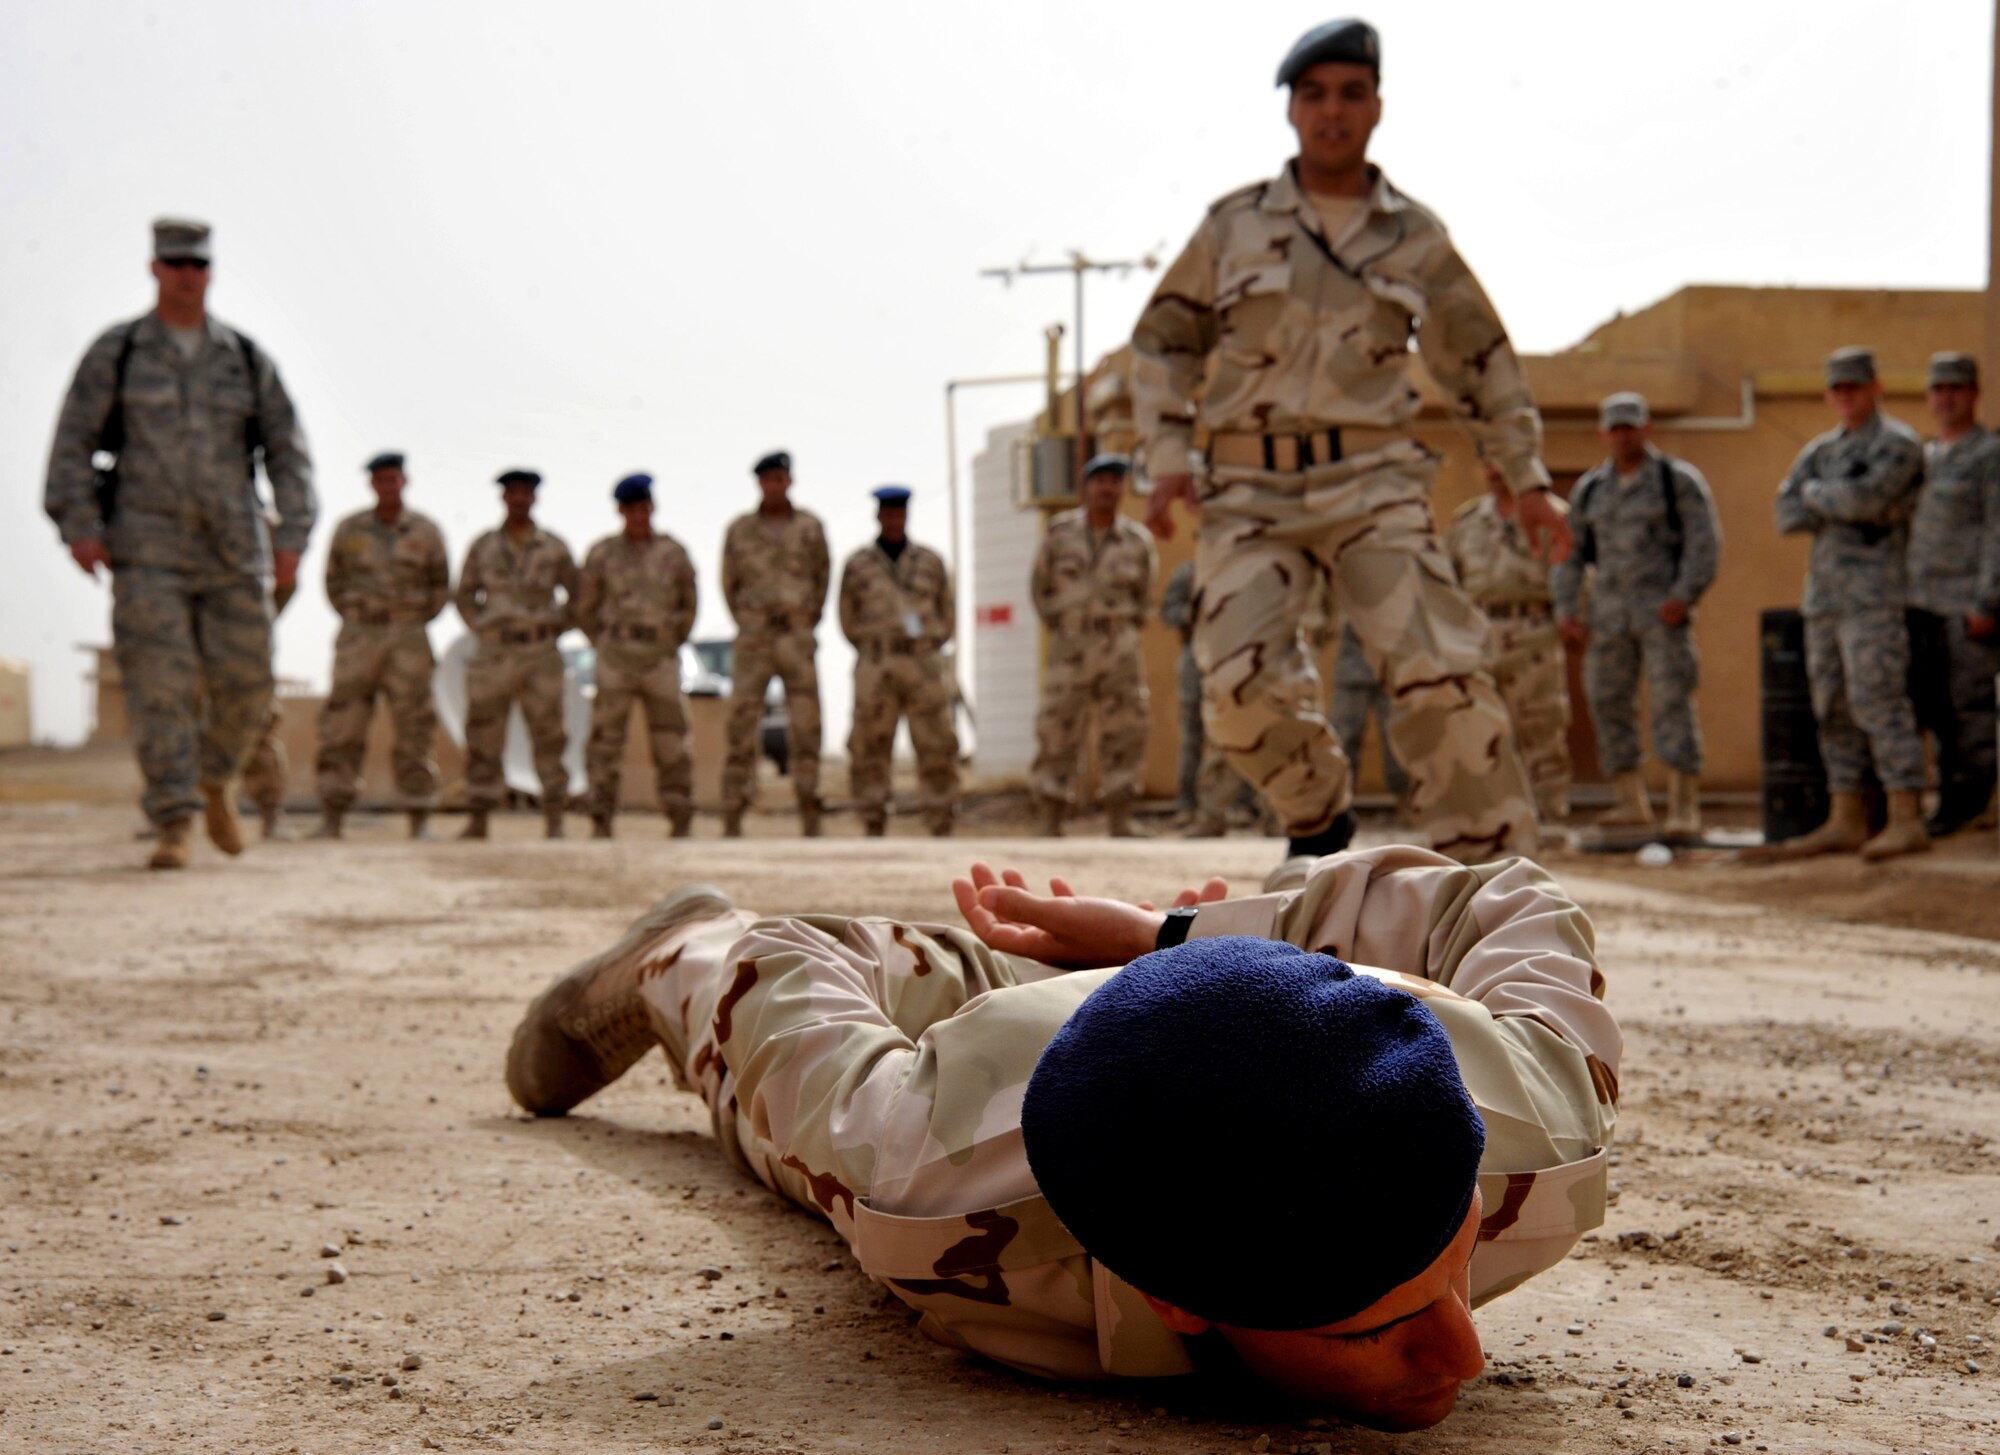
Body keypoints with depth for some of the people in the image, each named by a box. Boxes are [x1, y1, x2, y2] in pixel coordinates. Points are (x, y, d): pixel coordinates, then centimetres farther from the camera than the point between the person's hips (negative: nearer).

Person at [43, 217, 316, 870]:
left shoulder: (247, 358, 7)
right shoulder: (114, 352, 2)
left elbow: (288, 451, 6)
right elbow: (73, 443, 0)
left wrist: (293, 535, -5)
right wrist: (79, 526, -12)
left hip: (233, 546, 2)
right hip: (147, 546, -2)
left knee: (243, 681, 1)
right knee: (159, 682, -11)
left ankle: (216, 777, 31)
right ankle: (174, 825, -8)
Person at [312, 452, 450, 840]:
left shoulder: (426, 531, 3)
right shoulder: (349, 530, 5)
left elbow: (441, 587, 11)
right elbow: (334, 582, 14)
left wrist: (412, 627, 7)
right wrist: (355, 621, 7)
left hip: (409, 640, -1)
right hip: (357, 638, 1)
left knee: (413, 728, -2)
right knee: (342, 729, -4)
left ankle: (420, 822, 3)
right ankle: (331, 820, -1)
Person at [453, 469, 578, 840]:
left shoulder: (554, 547, 4)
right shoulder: (483, 546, 7)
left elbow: (577, 596, 12)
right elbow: (465, 596, 16)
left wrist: (555, 630, 4)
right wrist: (482, 628, 5)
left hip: (541, 653, -1)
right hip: (493, 652, 1)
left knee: (548, 736, -3)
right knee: (483, 736, 0)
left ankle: (554, 822, 1)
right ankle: (478, 820, 7)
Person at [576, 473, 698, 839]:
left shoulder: (673, 553, 4)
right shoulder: (602, 553, 2)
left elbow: (688, 604, 16)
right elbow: (586, 608, 11)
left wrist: (672, 643, 11)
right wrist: (605, 646, 7)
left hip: (662, 661, 1)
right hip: (615, 661, -1)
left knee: (671, 745, 1)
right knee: (605, 743, -3)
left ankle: (682, 824, 7)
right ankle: (601, 823, 2)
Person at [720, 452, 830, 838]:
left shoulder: (811, 526, 4)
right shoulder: (739, 529, 3)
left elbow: (822, 574, 16)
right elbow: (729, 582, 14)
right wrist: (746, 626, 9)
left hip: (798, 638, 1)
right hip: (753, 641, 0)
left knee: (805, 729, -1)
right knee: (741, 724, -5)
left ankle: (810, 821, 5)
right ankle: (732, 823, -2)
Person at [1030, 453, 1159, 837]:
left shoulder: (1138, 540, 3)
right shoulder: (1061, 532, 2)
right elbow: (1040, 584, 13)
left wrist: (1125, 629, 9)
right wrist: (1057, 624, 8)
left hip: (1119, 644, 1)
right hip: (1070, 645, -1)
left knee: (1125, 730, -2)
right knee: (1057, 731, -5)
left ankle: (1119, 820, 3)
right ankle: (1050, 823, -1)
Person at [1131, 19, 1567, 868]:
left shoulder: (1414, 238, 9)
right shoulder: (1235, 226, 8)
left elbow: (1481, 365, 18)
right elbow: (1163, 342, 14)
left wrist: (1529, 481, 11)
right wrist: (1169, 456, 1)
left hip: (1372, 485, 0)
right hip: (1251, 489, 0)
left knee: (1438, 677, -16)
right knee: (1242, 687, -15)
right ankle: (1319, 813, 14)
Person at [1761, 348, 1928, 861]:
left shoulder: (1898, 444, -3)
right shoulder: (1820, 451, 19)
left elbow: (1867, 496, -21)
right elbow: (1787, 515, 7)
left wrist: (1817, 495, -2)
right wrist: (1842, 507, -8)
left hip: (1873, 593, -8)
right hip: (1824, 594, 8)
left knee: (1879, 702, -14)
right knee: (1834, 710, 6)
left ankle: (1906, 820, -14)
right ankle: (1844, 822, 9)